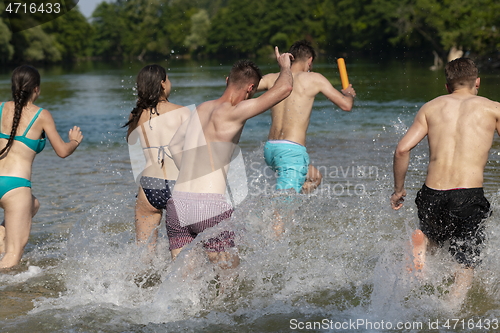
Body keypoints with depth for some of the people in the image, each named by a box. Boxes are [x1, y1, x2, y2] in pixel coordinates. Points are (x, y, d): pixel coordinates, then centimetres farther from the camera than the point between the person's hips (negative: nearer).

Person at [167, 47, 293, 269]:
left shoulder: (201, 109, 16)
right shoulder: (233, 113, -7)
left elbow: (175, 145, 30)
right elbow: (283, 88, -10)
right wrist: (284, 66, 10)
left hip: (177, 205, 7)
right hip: (210, 207, -7)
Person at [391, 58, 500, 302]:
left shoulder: (431, 107, 12)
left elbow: (402, 149, 4)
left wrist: (398, 189, 15)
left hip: (432, 195, 2)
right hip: (469, 197, -2)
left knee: (434, 237, 31)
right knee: (466, 264, 13)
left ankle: (421, 241, -2)